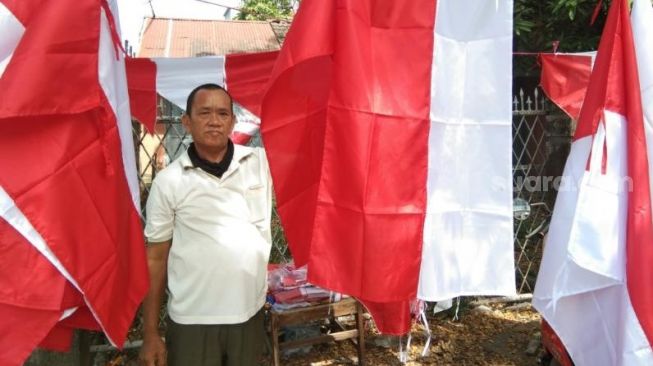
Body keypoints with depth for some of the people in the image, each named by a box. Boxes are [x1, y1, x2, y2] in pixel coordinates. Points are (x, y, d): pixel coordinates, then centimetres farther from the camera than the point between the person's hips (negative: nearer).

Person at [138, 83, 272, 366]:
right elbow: (155, 258, 0)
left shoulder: (261, 163, -2)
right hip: (192, 320, -1)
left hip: (250, 313, 2)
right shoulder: (169, 181, -4)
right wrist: (150, 333, 1)